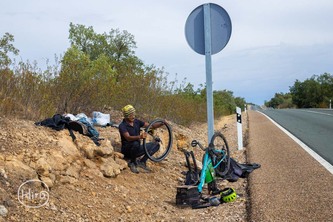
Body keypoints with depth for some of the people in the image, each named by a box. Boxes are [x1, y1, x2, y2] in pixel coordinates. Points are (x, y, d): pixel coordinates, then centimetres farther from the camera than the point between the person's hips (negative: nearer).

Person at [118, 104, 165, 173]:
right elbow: (128, 138, -34)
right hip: (127, 151, -7)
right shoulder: (122, 126, -18)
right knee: (135, 143, -39)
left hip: (136, 150, 7)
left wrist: (161, 124, -20)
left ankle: (141, 162, -7)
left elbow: (151, 126, -2)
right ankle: (132, 163, -14)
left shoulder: (136, 121, 2)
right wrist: (139, 137, -53)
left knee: (156, 145, -2)